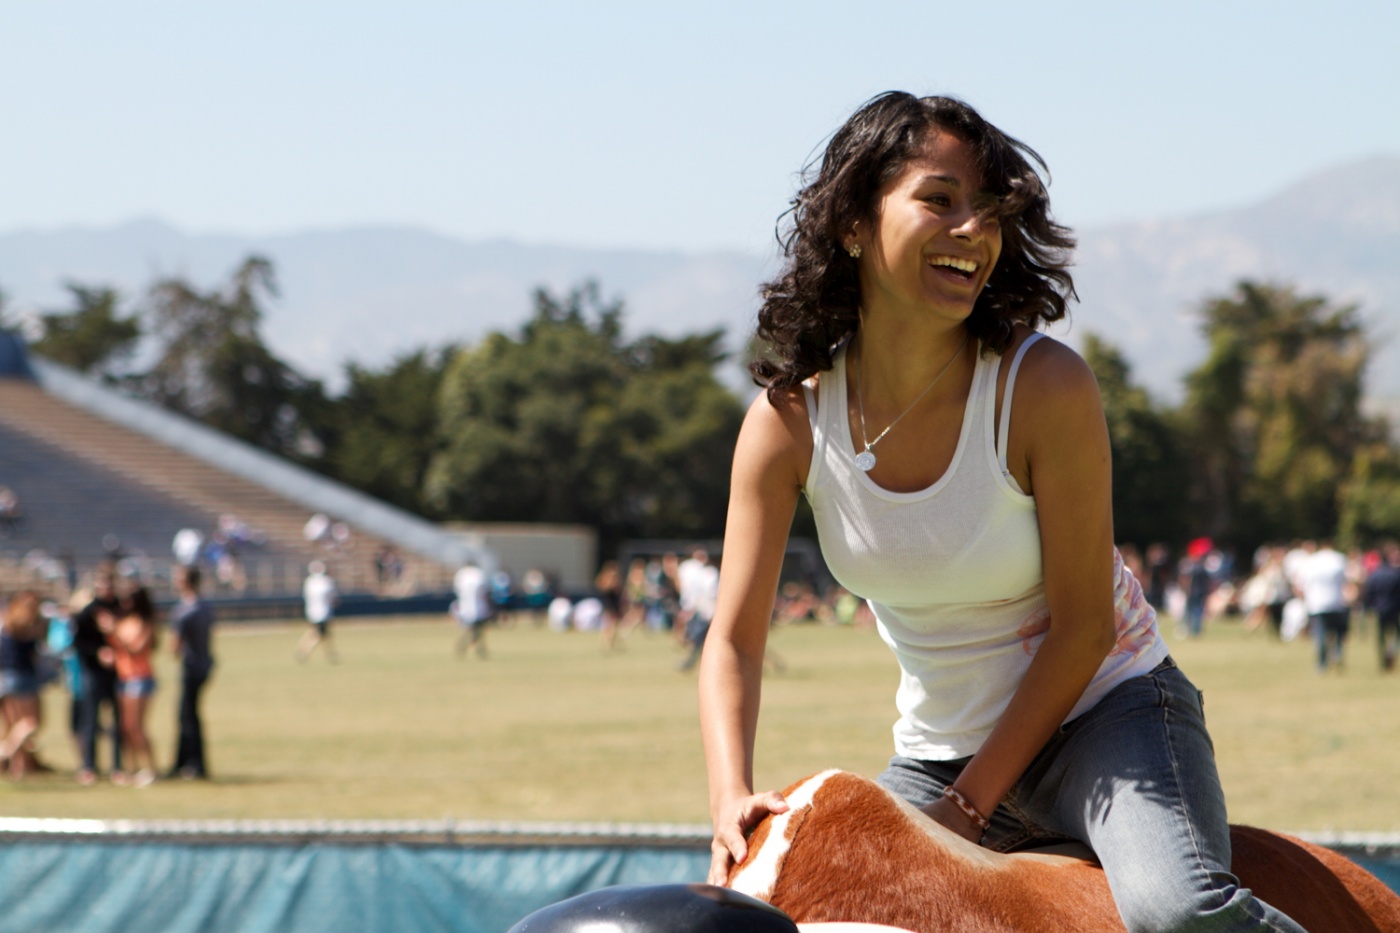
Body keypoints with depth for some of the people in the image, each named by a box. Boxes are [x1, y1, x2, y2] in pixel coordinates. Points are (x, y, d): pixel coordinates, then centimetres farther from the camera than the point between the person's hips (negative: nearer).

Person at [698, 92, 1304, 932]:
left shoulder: (1046, 387, -20)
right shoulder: (789, 422, -10)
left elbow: (1081, 628, -15)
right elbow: (735, 642, -6)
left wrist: (970, 805, -15)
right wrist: (731, 799, -22)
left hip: (1104, 709, -4)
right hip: (933, 752, 4)